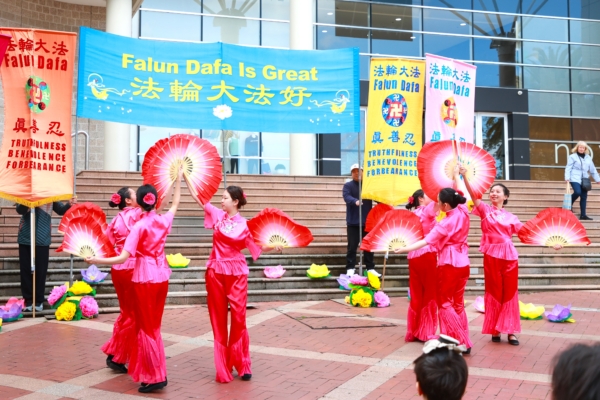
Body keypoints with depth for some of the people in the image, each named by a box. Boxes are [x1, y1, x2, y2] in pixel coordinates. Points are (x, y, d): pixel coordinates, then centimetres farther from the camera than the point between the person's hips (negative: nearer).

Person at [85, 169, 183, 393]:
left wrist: (96, 260, -19)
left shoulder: (139, 226, -14)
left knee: (146, 328, 3)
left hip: (145, 276, -6)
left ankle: (156, 376, 2)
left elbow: (123, 258, -21)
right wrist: (179, 178, 30)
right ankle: (154, 371, 20)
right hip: (161, 275, 6)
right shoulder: (164, 220, 0)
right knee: (154, 326, 16)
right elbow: (176, 203, 22)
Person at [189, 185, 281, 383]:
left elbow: (256, 247, 0)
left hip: (237, 272, -2)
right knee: (218, 318, 6)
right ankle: (223, 368, 15)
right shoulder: (217, 215, 2)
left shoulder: (245, 224, -4)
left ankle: (242, 364, 15)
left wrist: (273, 246, -16)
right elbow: (197, 197, 2)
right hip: (216, 271, 2)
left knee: (238, 317, -1)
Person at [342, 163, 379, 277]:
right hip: (353, 222, -3)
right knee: (352, 246, 0)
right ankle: (350, 268, 7)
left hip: (367, 221, 3)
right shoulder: (348, 185, 0)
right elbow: (346, 197, -19)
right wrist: (355, 201, -40)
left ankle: (370, 268, 17)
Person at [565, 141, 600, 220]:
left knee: (584, 197, 3)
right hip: (575, 179, -5)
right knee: (577, 192, -25)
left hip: (584, 180, 5)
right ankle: (569, 204, 3)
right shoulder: (572, 157, 0)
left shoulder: (588, 158, 14)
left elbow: (593, 170, 18)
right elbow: (568, 168, -5)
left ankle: (583, 215, 7)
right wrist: (567, 177, -18)